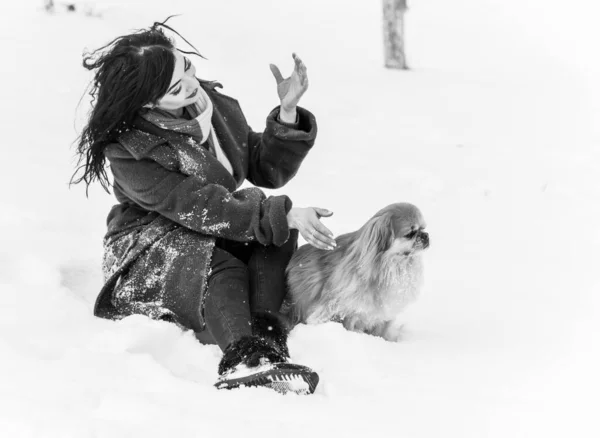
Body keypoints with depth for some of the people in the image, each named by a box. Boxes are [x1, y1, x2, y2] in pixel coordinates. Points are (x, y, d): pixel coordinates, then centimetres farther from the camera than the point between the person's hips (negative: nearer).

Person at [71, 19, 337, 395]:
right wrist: (284, 215, -33)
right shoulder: (128, 150, -20)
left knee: (275, 224, -23)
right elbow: (201, 207, -28)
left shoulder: (216, 103, -2)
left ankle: (266, 339, -39)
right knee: (220, 269, -35)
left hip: (217, 243, 6)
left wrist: (287, 113, -14)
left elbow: (267, 169, 3)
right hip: (150, 253, -6)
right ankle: (242, 358, -58)